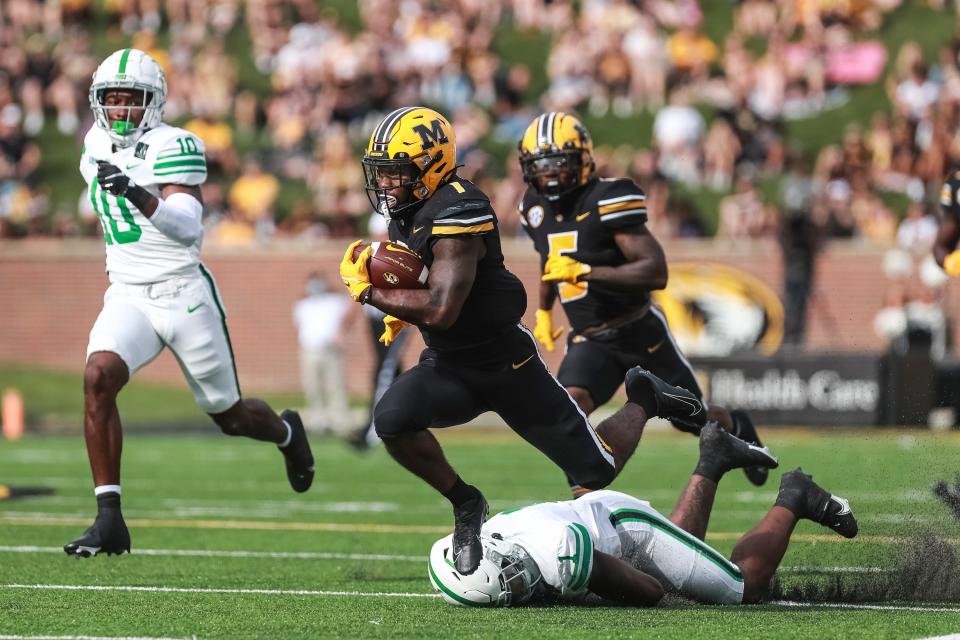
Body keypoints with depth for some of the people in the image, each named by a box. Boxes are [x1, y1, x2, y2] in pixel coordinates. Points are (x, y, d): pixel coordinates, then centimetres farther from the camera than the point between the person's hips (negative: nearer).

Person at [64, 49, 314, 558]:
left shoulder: (173, 148, -15)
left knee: (229, 416, 10)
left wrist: (138, 195, -44)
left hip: (184, 295, -4)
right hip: (127, 297, 5)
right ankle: (109, 519, -24)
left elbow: (188, 228, -30)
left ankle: (286, 433, 47)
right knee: (97, 378, -24)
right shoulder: (97, 148, 6)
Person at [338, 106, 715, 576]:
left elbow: (441, 309, -35)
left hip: (506, 365, -7)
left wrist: (369, 293, -24)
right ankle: (465, 505, -2)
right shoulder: (403, 214, 1)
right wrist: (403, 311, 2)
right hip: (447, 366, 7)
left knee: (596, 471, 3)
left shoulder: (457, 212, -27)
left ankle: (642, 401, 34)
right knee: (392, 419, -24)